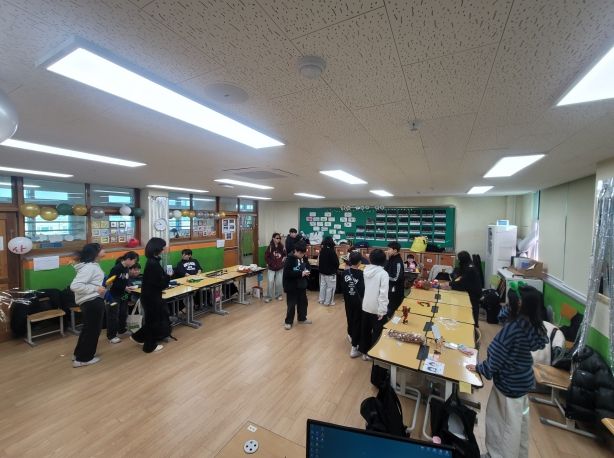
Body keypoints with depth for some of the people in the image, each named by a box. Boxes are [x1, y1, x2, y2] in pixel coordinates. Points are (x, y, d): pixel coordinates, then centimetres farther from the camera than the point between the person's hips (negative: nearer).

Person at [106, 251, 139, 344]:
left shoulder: (126, 268, 2)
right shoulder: (116, 268, -22)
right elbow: (110, 283, -23)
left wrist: (128, 287, -3)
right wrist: (124, 288, -23)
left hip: (123, 295, 8)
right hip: (113, 296, -8)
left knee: (123, 314, 18)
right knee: (113, 316, 1)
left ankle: (122, 330, 35)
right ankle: (111, 336, 14)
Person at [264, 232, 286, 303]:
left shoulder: (282, 246, 1)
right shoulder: (270, 247, -7)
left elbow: (285, 255, 13)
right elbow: (266, 257, -5)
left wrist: (284, 258, -3)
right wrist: (270, 263, -9)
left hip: (280, 267, 2)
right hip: (271, 267, -2)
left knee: (279, 282, 6)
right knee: (270, 282, -5)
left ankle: (278, 295, 24)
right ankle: (269, 296, 8)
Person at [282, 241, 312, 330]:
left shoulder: (303, 258, 0)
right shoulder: (289, 259, -19)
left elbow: (307, 266, 14)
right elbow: (287, 273, -27)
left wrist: (307, 271, -10)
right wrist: (300, 273, -29)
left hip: (302, 285, 7)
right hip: (292, 286, -7)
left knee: (303, 302, 18)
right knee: (291, 304, 4)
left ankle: (302, 319, 38)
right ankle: (288, 322, 21)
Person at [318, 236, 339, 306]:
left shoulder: (322, 250, 0)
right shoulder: (332, 251, -21)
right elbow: (336, 262, -16)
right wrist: (336, 269, 4)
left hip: (322, 271, 7)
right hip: (331, 273, -7)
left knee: (323, 286, 16)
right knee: (330, 287, 5)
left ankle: (321, 300, 25)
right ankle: (328, 302, 11)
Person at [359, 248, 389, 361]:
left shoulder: (366, 270, -2)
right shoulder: (383, 273, -19)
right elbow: (383, 293, -23)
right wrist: (382, 310, -18)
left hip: (366, 306, 6)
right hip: (377, 308, -5)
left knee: (365, 330, 19)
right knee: (377, 332, 12)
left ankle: (364, 352, 34)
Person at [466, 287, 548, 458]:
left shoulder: (512, 328, -30)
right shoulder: (534, 326, -9)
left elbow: (496, 357, -23)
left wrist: (479, 368, -7)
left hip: (509, 383, -7)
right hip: (523, 379, 7)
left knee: (507, 422, 11)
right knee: (520, 419, 25)